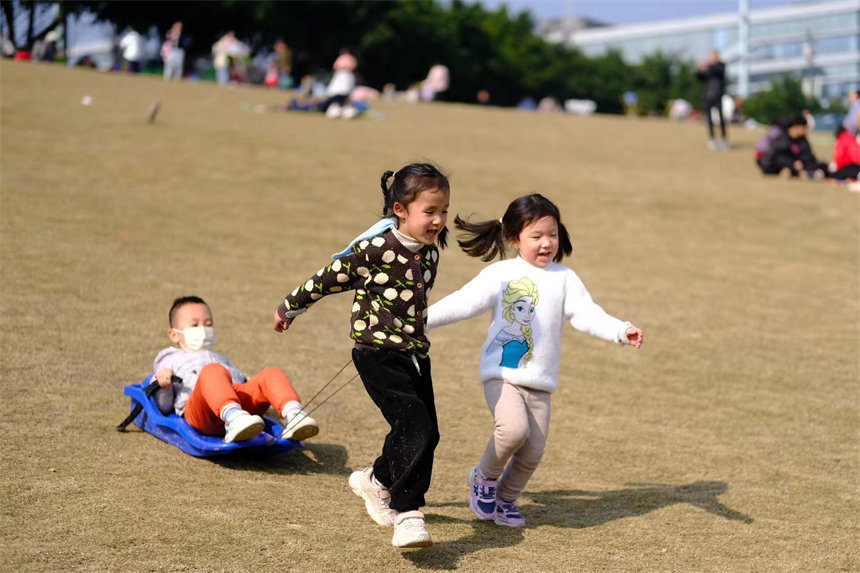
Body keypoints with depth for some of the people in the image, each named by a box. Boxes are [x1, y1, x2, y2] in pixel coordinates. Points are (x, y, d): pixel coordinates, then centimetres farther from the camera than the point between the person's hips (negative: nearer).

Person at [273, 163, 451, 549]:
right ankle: (407, 515, -13)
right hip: (378, 355, -7)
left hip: (415, 354, 7)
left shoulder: (429, 251, 4)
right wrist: (290, 308, 7)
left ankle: (376, 482, 36)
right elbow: (329, 279, -4)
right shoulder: (375, 249, -16)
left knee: (426, 433, 10)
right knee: (416, 429, -19)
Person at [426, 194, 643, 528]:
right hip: (501, 373, -3)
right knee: (514, 428, -27)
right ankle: (485, 477, 2)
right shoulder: (500, 274, -2)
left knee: (533, 451, 1)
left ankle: (505, 500, 28)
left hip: (540, 381, 3)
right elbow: (463, 303, -4)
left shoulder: (564, 278, 5)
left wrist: (621, 331, -20)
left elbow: (587, 315, -3)